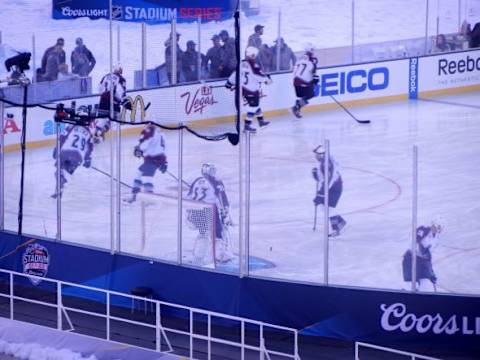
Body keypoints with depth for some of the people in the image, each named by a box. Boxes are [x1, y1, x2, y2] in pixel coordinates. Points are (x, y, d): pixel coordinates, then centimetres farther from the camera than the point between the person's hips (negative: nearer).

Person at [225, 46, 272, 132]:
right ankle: (247, 125, -11)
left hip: (243, 87, 9)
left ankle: (261, 120, 35)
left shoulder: (242, 63, 8)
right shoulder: (253, 64, -16)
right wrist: (267, 79, -6)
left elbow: (236, 73, 14)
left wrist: (230, 82, 22)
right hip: (251, 89, -9)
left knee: (255, 103, 23)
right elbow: (258, 74, -21)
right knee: (253, 106, -5)